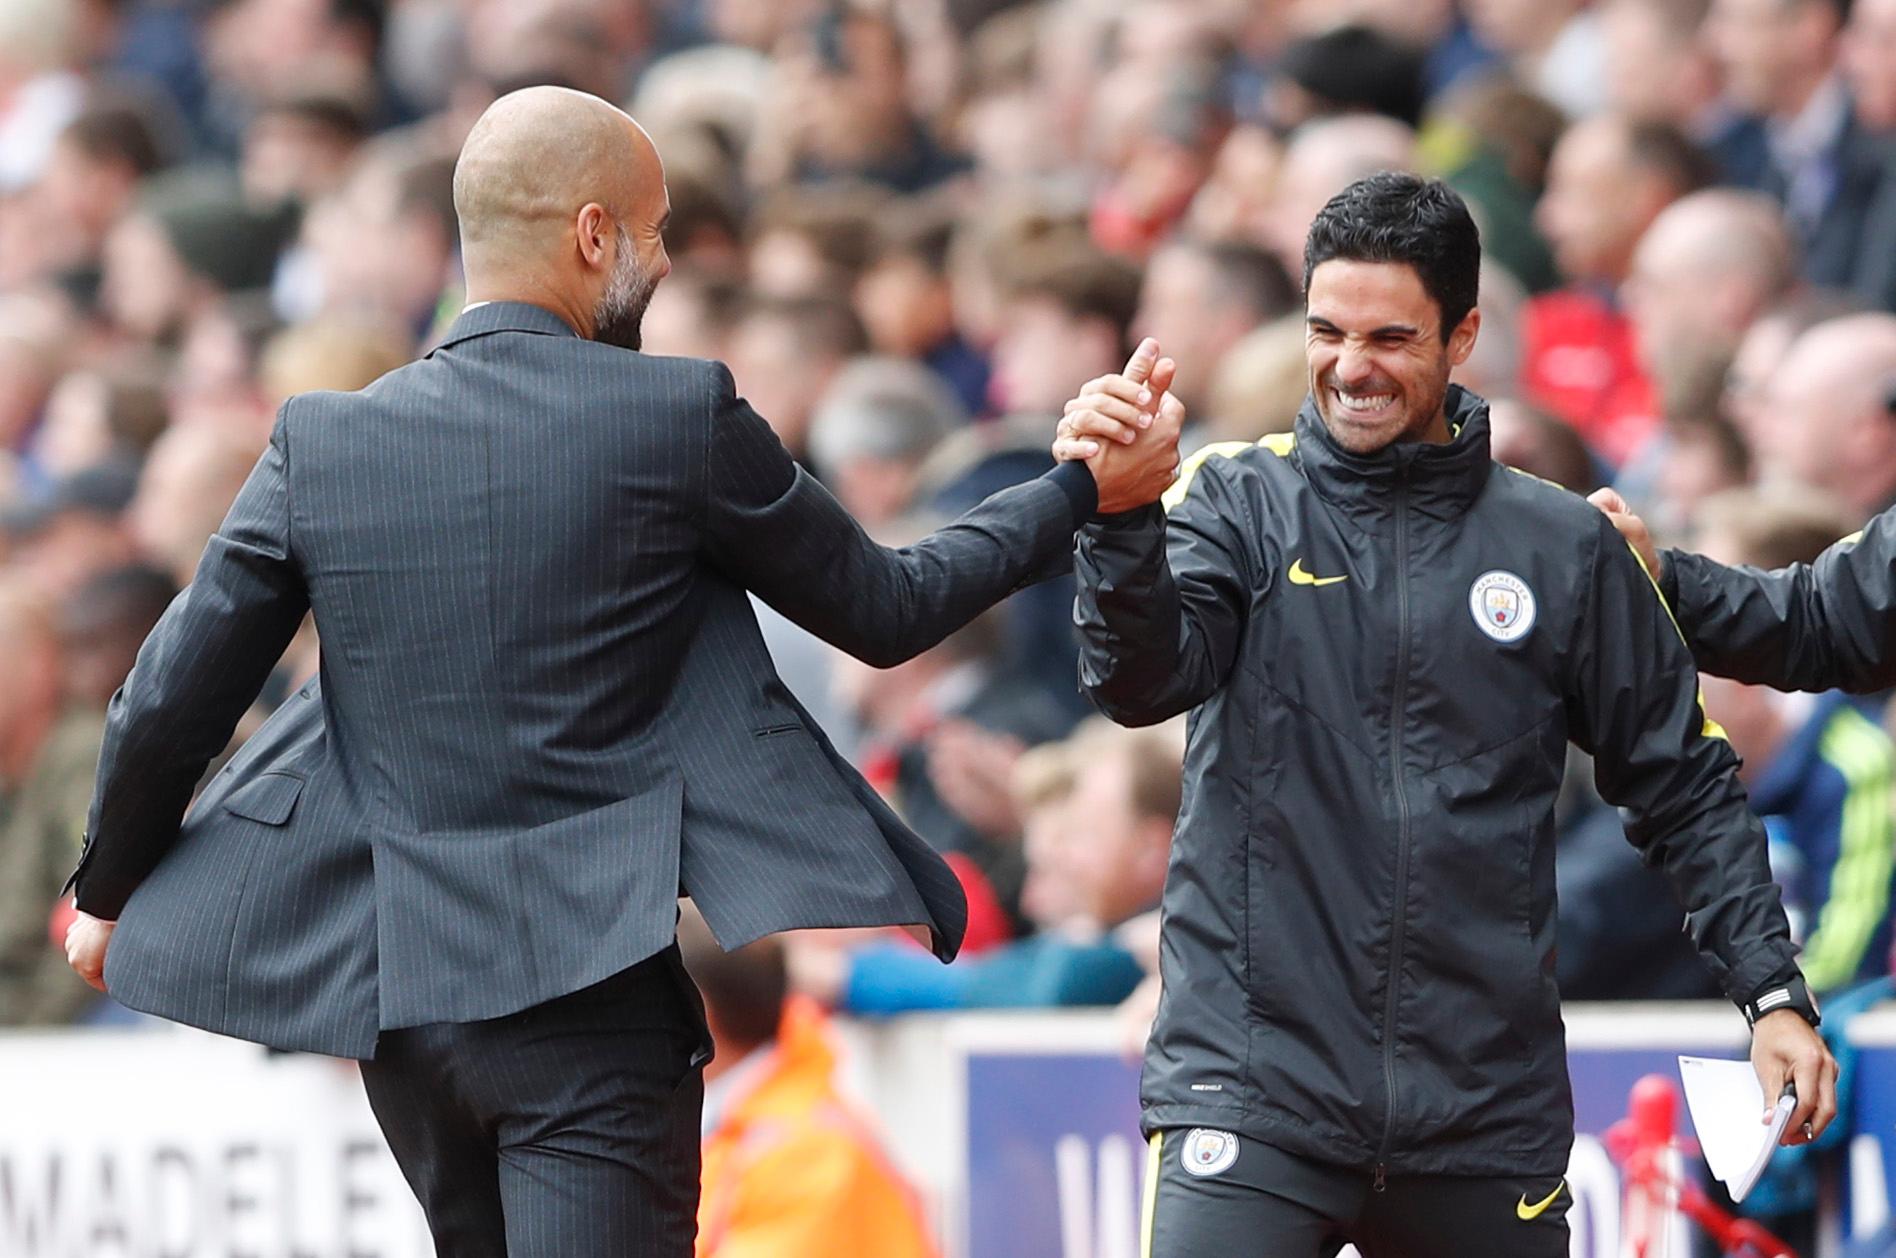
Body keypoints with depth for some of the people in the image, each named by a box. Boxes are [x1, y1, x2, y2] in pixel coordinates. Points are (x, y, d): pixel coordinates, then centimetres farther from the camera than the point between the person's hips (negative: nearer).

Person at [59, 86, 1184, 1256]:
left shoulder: (324, 441, 1)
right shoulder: (682, 417, -8)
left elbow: (169, 705, 4)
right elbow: (885, 611, 4)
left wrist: (111, 893, 23)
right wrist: (1082, 491, 17)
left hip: (399, 990, 5)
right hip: (596, 994, -5)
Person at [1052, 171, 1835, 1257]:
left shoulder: (1565, 547, 7)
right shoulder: (1241, 503, 3)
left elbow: (1683, 788, 13)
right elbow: (1145, 679, -14)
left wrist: (1773, 993, 4)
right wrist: (1120, 517, -33)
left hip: (1486, 1114, 2)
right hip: (1255, 1081, -2)